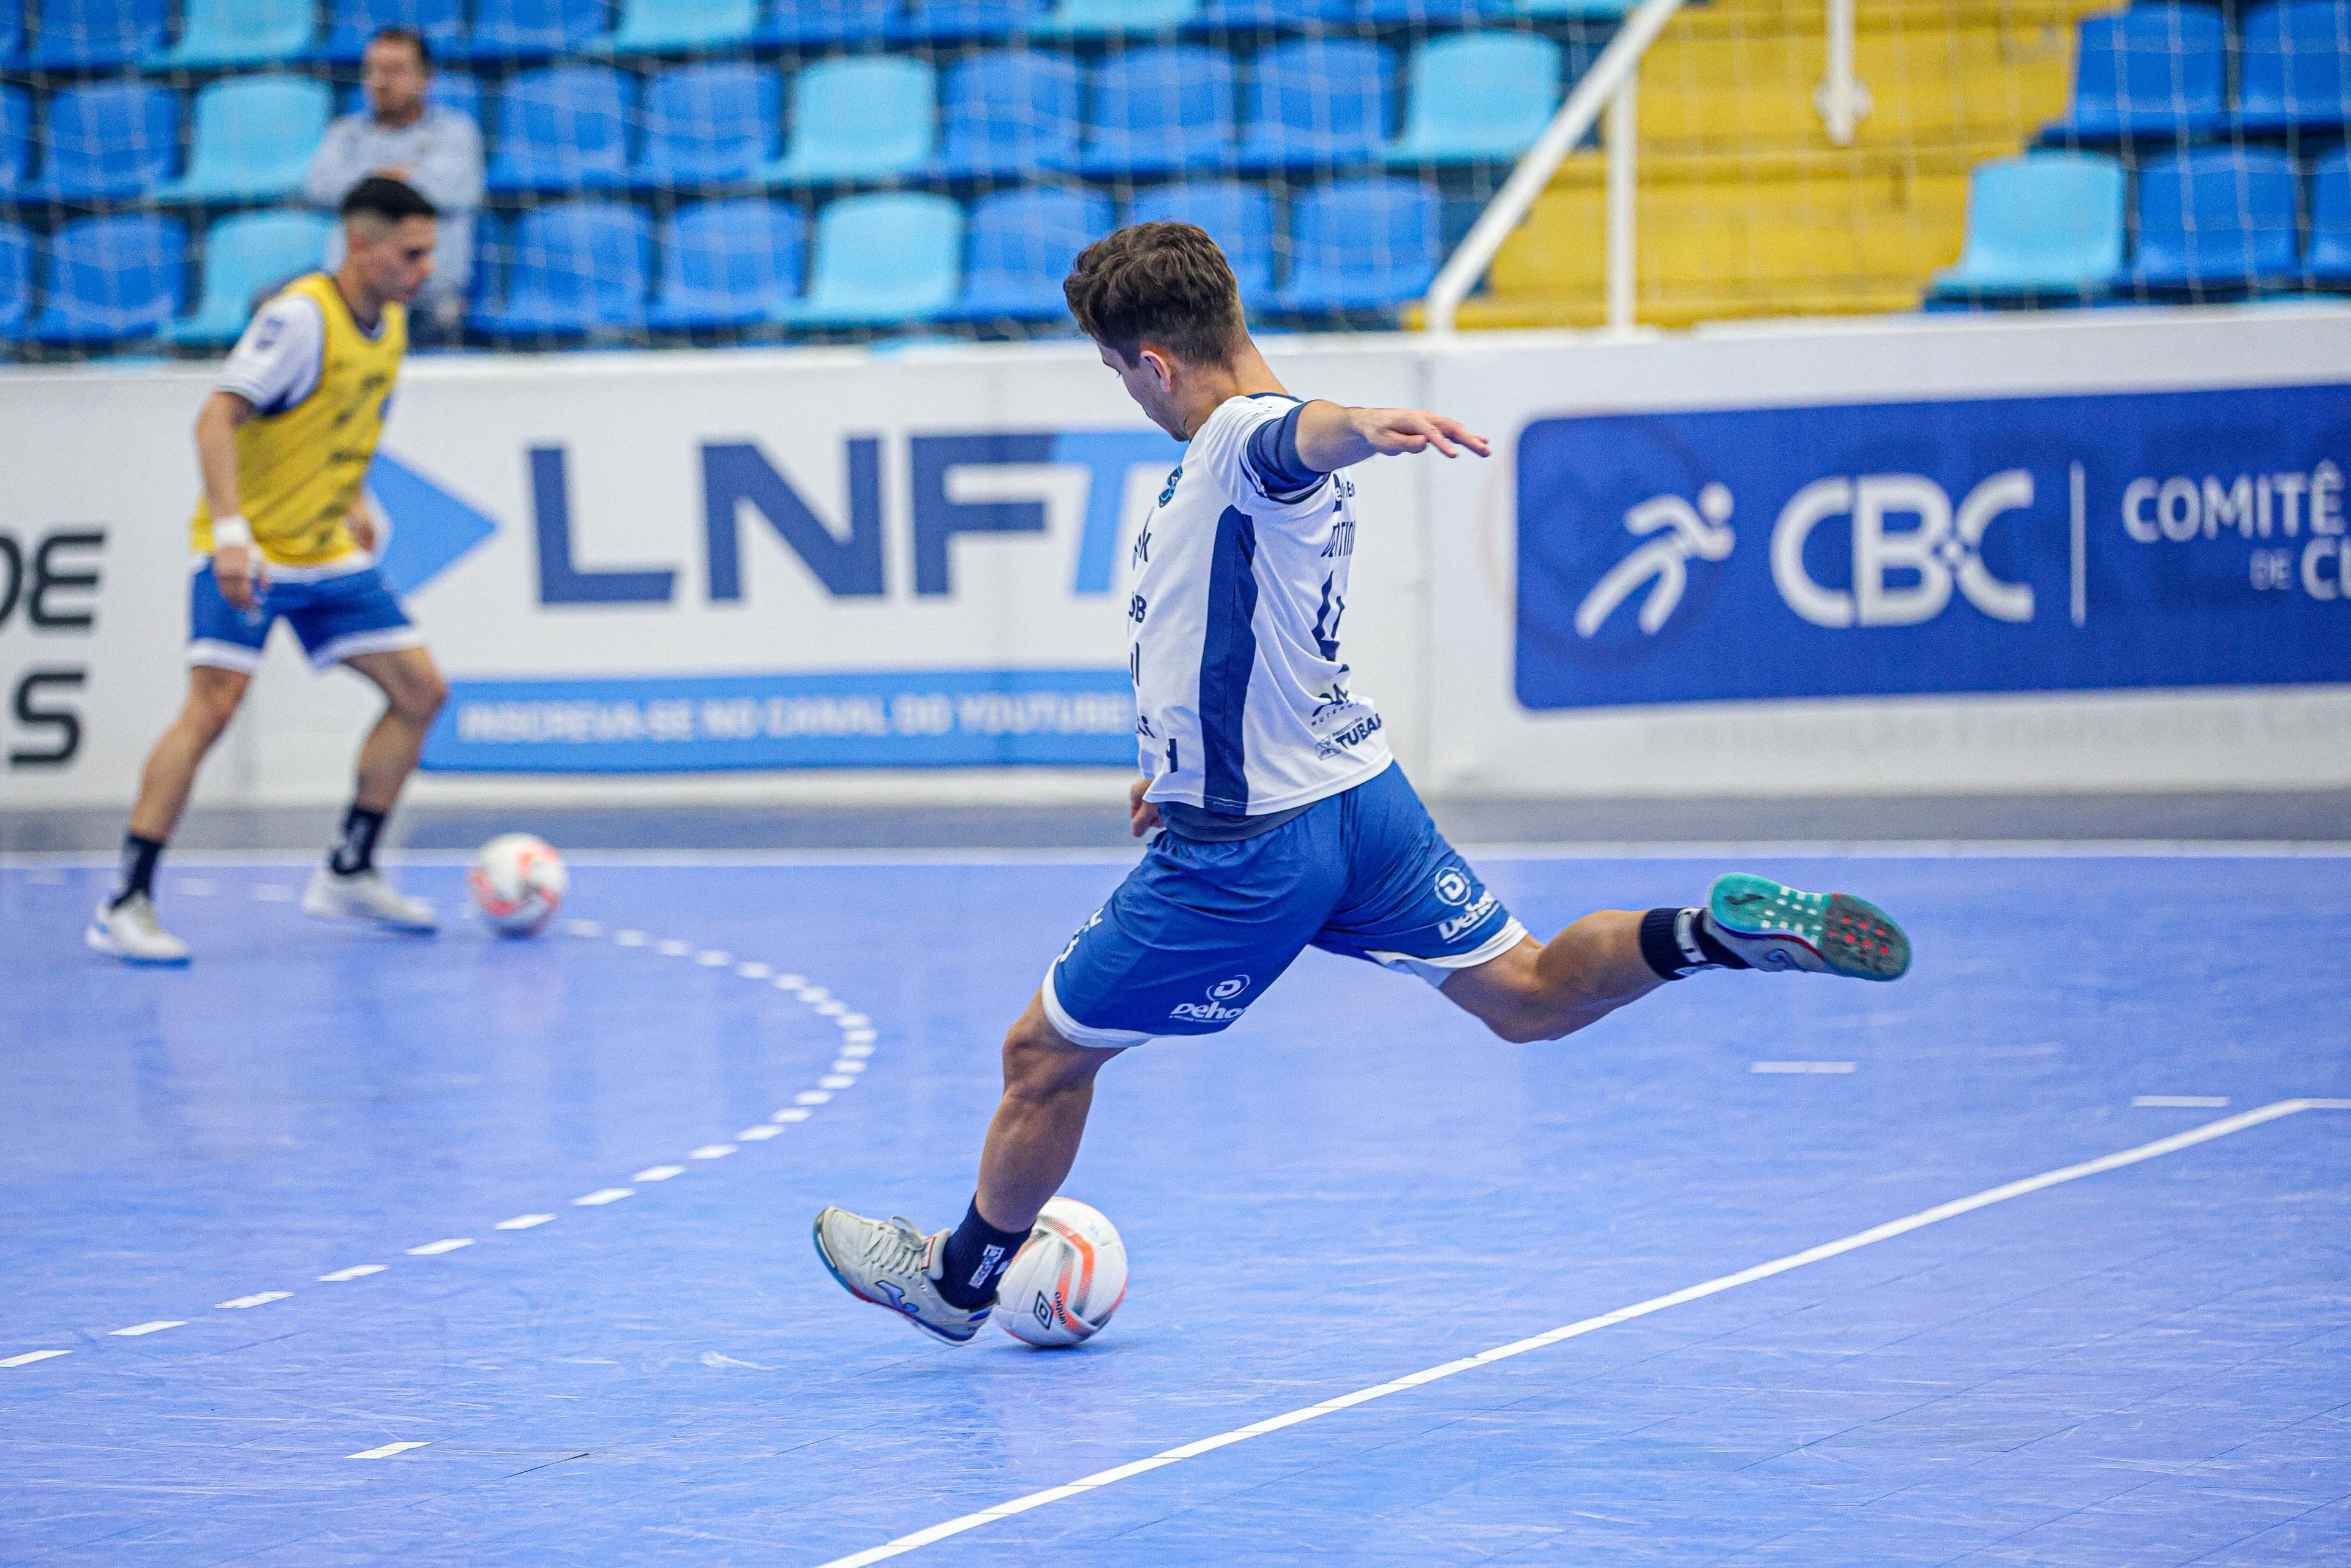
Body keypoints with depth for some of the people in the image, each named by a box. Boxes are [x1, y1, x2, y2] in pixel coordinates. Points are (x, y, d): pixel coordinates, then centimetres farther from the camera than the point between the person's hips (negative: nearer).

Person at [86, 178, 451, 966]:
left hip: (330, 555, 8)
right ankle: (126, 906, -16)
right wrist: (231, 531, -40)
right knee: (213, 704, -19)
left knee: (420, 690, 3)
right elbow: (217, 418, -30)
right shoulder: (301, 317, -21)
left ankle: (349, 872, 16)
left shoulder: (390, 321, 5)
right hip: (247, 556, -8)